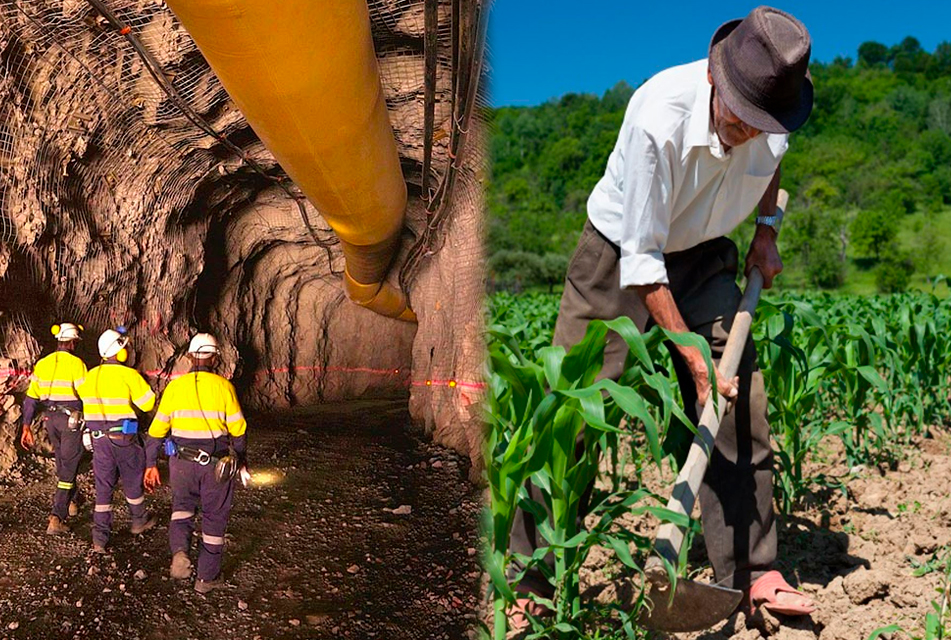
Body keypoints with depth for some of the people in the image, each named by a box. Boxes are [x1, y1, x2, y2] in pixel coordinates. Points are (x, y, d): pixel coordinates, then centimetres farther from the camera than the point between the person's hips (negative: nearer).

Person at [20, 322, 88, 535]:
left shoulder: (42, 364, 5)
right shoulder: (76, 364, -13)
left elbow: (31, 398, 6)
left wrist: (26, 426, 10)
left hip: (50, 418, 6)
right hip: (71, 419, -6)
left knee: (62, 462, 24)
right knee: (68, 467, -3)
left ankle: (72, 502, 43)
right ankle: (57, 518, -10)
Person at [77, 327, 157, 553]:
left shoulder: (90, 376, 2)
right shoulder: (129, 375, -14)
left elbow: (84, 399, 11)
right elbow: (149, 404, -11)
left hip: (98, 438, 4)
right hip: (124, 437, -4)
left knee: (103, 486, 9)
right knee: (132, 480, 16)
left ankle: (99, 538, 7)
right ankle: (139, 521, 35)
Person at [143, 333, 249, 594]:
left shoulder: (175, 386, 0)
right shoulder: (223, 386, -5)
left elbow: (157, 429, 1)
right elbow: (238, 429, -3)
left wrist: (151, 465, 10)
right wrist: (241, 460, 11)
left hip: (182, 462, 1)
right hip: (217, 464, -1)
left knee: (182, 506, 22)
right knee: (214, 518, 13)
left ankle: (179, 550, -5)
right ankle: (207, 577, 20)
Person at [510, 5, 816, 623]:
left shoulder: (773, 112, -15)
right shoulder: (657, 119, -33)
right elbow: (641, 259, -28)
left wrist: (767, 229, 1)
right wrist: (694, 358, -26)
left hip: (702, 258, 5)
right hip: (619, 255, -5)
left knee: (742, 403, -5)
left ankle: (753, 573, 8)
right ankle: (528, 578, 6)